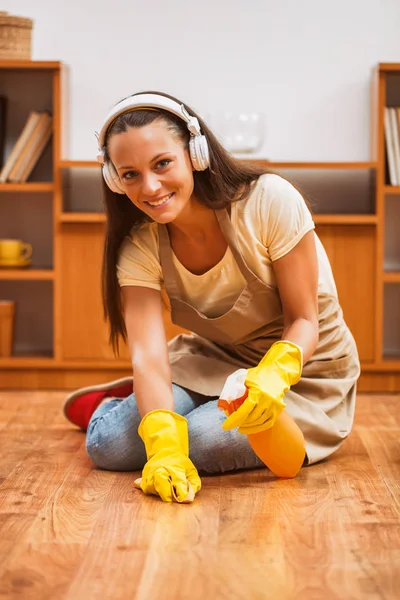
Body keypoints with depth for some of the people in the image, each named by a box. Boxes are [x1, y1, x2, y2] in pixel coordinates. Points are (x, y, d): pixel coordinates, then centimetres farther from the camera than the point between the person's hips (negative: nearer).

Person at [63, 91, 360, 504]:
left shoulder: (270, 201, -25)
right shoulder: (138, 246, -13)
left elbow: (304, 320, -19)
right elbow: (148, 353, -26)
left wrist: (273, 375, -42)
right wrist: (164, 444, -45)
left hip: (301, 372, -3)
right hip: (216, 362, 3)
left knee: (204, 442, -31)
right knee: (109, 444, -19)